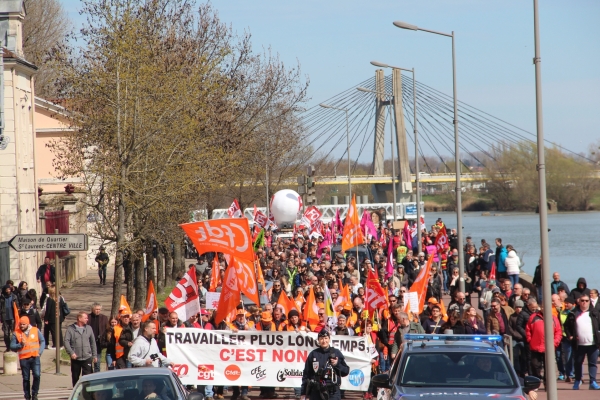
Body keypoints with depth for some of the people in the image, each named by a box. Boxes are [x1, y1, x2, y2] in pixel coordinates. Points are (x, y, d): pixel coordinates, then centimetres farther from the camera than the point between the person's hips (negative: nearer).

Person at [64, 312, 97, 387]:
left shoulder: (88, 328, 6)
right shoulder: (70, 329, -2)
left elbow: (93, 342, 12)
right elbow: (66, 341, -8)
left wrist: (95, 355, 10)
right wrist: (71, 352, -20)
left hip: (87, 358, 1)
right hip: (75, 358, -1)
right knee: (75, 377, 12)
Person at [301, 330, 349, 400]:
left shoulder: (336, 353, 5)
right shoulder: (313, 354, 6)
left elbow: (346, 371, 9)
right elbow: (306, 374, 8)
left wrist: (337, 365, -10)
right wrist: (303, 393, 6)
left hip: (333, 392, -1)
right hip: (316, 392, 1)